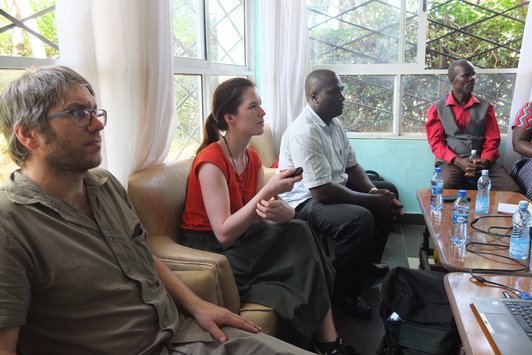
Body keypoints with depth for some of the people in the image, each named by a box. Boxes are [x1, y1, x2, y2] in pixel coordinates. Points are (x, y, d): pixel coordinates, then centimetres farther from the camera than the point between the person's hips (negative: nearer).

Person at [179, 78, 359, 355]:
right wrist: (267, 192, -32)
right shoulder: (210, 162, -21)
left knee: (299, 233, -17)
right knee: (299, 242, -21)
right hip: (210, 250, -7)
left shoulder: (252, 157, 3)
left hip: (241, 239, 7)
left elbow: (264, 212, -4)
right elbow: (224, 234, -26)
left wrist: (282, 212, -28)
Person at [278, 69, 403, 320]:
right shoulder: (304, 132, -26)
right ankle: (344, 292, -11)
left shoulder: (334, 124, 4)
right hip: (305, 201, -10)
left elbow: (352, 167, 11)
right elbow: (322, 192, -30)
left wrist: (375, 191, -8)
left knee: (387, 198, 13)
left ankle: (368, 261, 31)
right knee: (360, 219, -31)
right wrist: (373, 201, -22)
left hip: (334, 189, 10)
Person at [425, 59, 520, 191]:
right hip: (451, 162, -3)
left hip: (482, 163, 3)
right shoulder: (437, 108, 8)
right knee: (446, 189, -37)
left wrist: (484, 162, -10)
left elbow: (492, 140, 11)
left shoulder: (485, 107, 15)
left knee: (512, 190, -23)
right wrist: (458, 161, -16)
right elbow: (436, 142, 1)